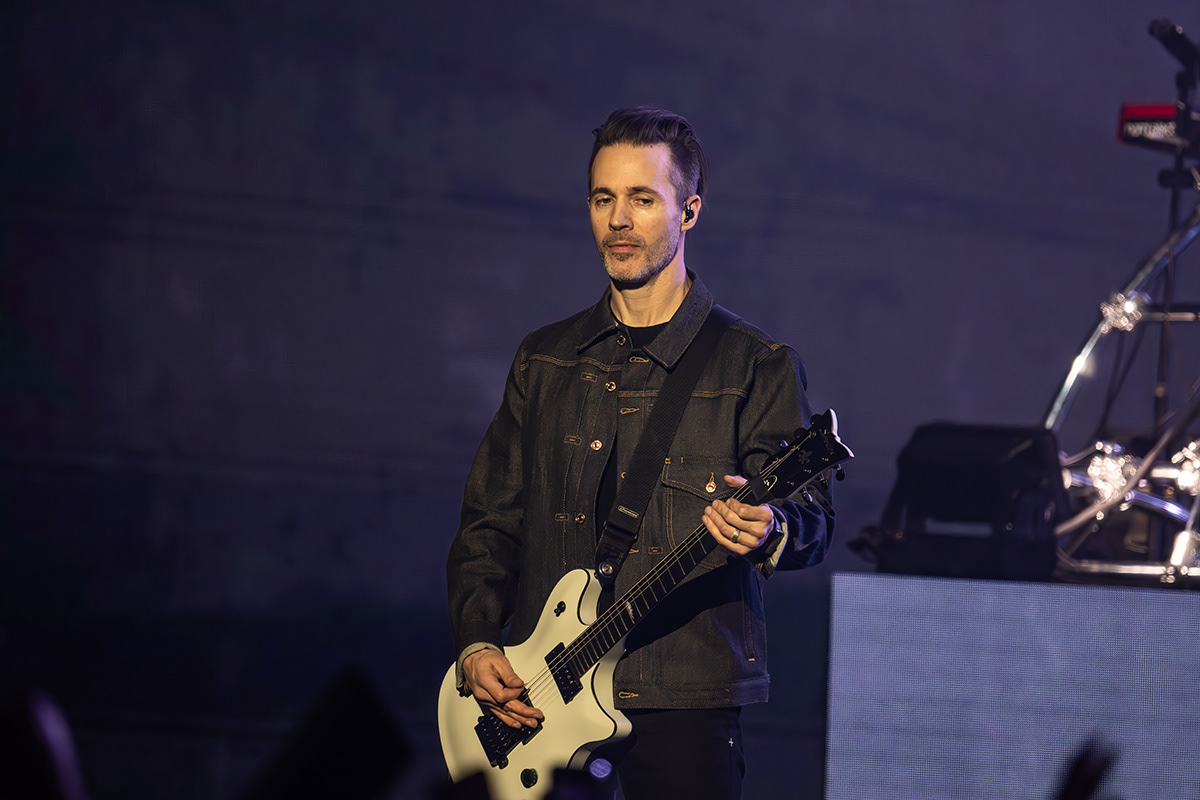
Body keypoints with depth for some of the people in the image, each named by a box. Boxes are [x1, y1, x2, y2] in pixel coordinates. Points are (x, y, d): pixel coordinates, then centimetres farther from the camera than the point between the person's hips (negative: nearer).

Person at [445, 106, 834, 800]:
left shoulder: (758, 365, 2)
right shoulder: (544, 360, 15)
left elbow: (814, 524, -6)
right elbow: (489, 521, 17)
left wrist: (772, 532, -29)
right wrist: (476, 643, 2)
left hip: (685, 700, -3)